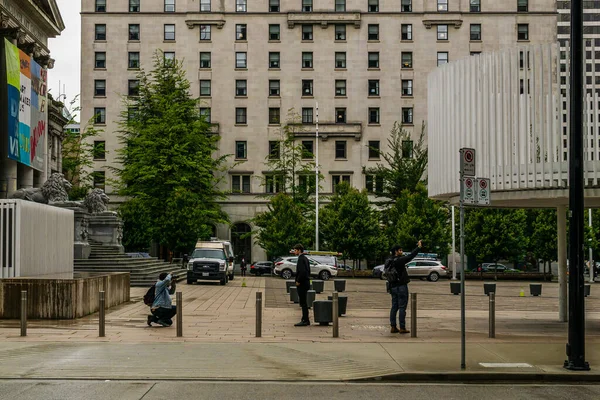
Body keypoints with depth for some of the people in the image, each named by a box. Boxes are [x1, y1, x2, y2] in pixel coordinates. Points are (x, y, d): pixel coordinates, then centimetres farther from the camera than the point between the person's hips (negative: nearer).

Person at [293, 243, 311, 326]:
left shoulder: (301, 259, -16)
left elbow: (302, 271, -26)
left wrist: (298, 281, -16)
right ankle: (305, 320, 18)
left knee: (303, 302, -6)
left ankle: (305, 320, -4)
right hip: (305, 282, 10)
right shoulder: (305, 258, 15)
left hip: (302, 284, -10)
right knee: (303, 302, 14)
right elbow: (308, 271, 20)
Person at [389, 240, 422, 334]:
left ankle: (393, 327, 11)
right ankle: (402, 328, -3)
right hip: (401, 287, -8)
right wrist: (418, 247, -7)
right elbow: (410, 256, -15)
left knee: (394, 307, 10)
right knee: (402, 307, -4)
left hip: (393, 287, 8)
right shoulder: (399, 260, -15)